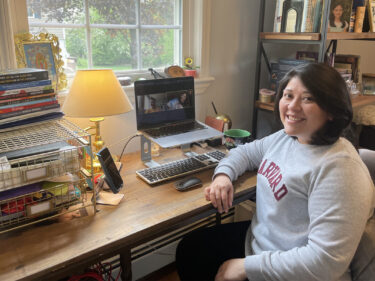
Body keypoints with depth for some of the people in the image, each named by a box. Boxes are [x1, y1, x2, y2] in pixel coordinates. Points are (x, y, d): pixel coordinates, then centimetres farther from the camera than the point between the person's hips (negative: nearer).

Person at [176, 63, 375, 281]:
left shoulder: (338, 168, -27)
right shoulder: (285, 138, 0)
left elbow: (327, 260, -30)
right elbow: (246, 152, 17)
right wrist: (223, 174, -6)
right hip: (254, 238, 8)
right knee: (189, 249, 13)